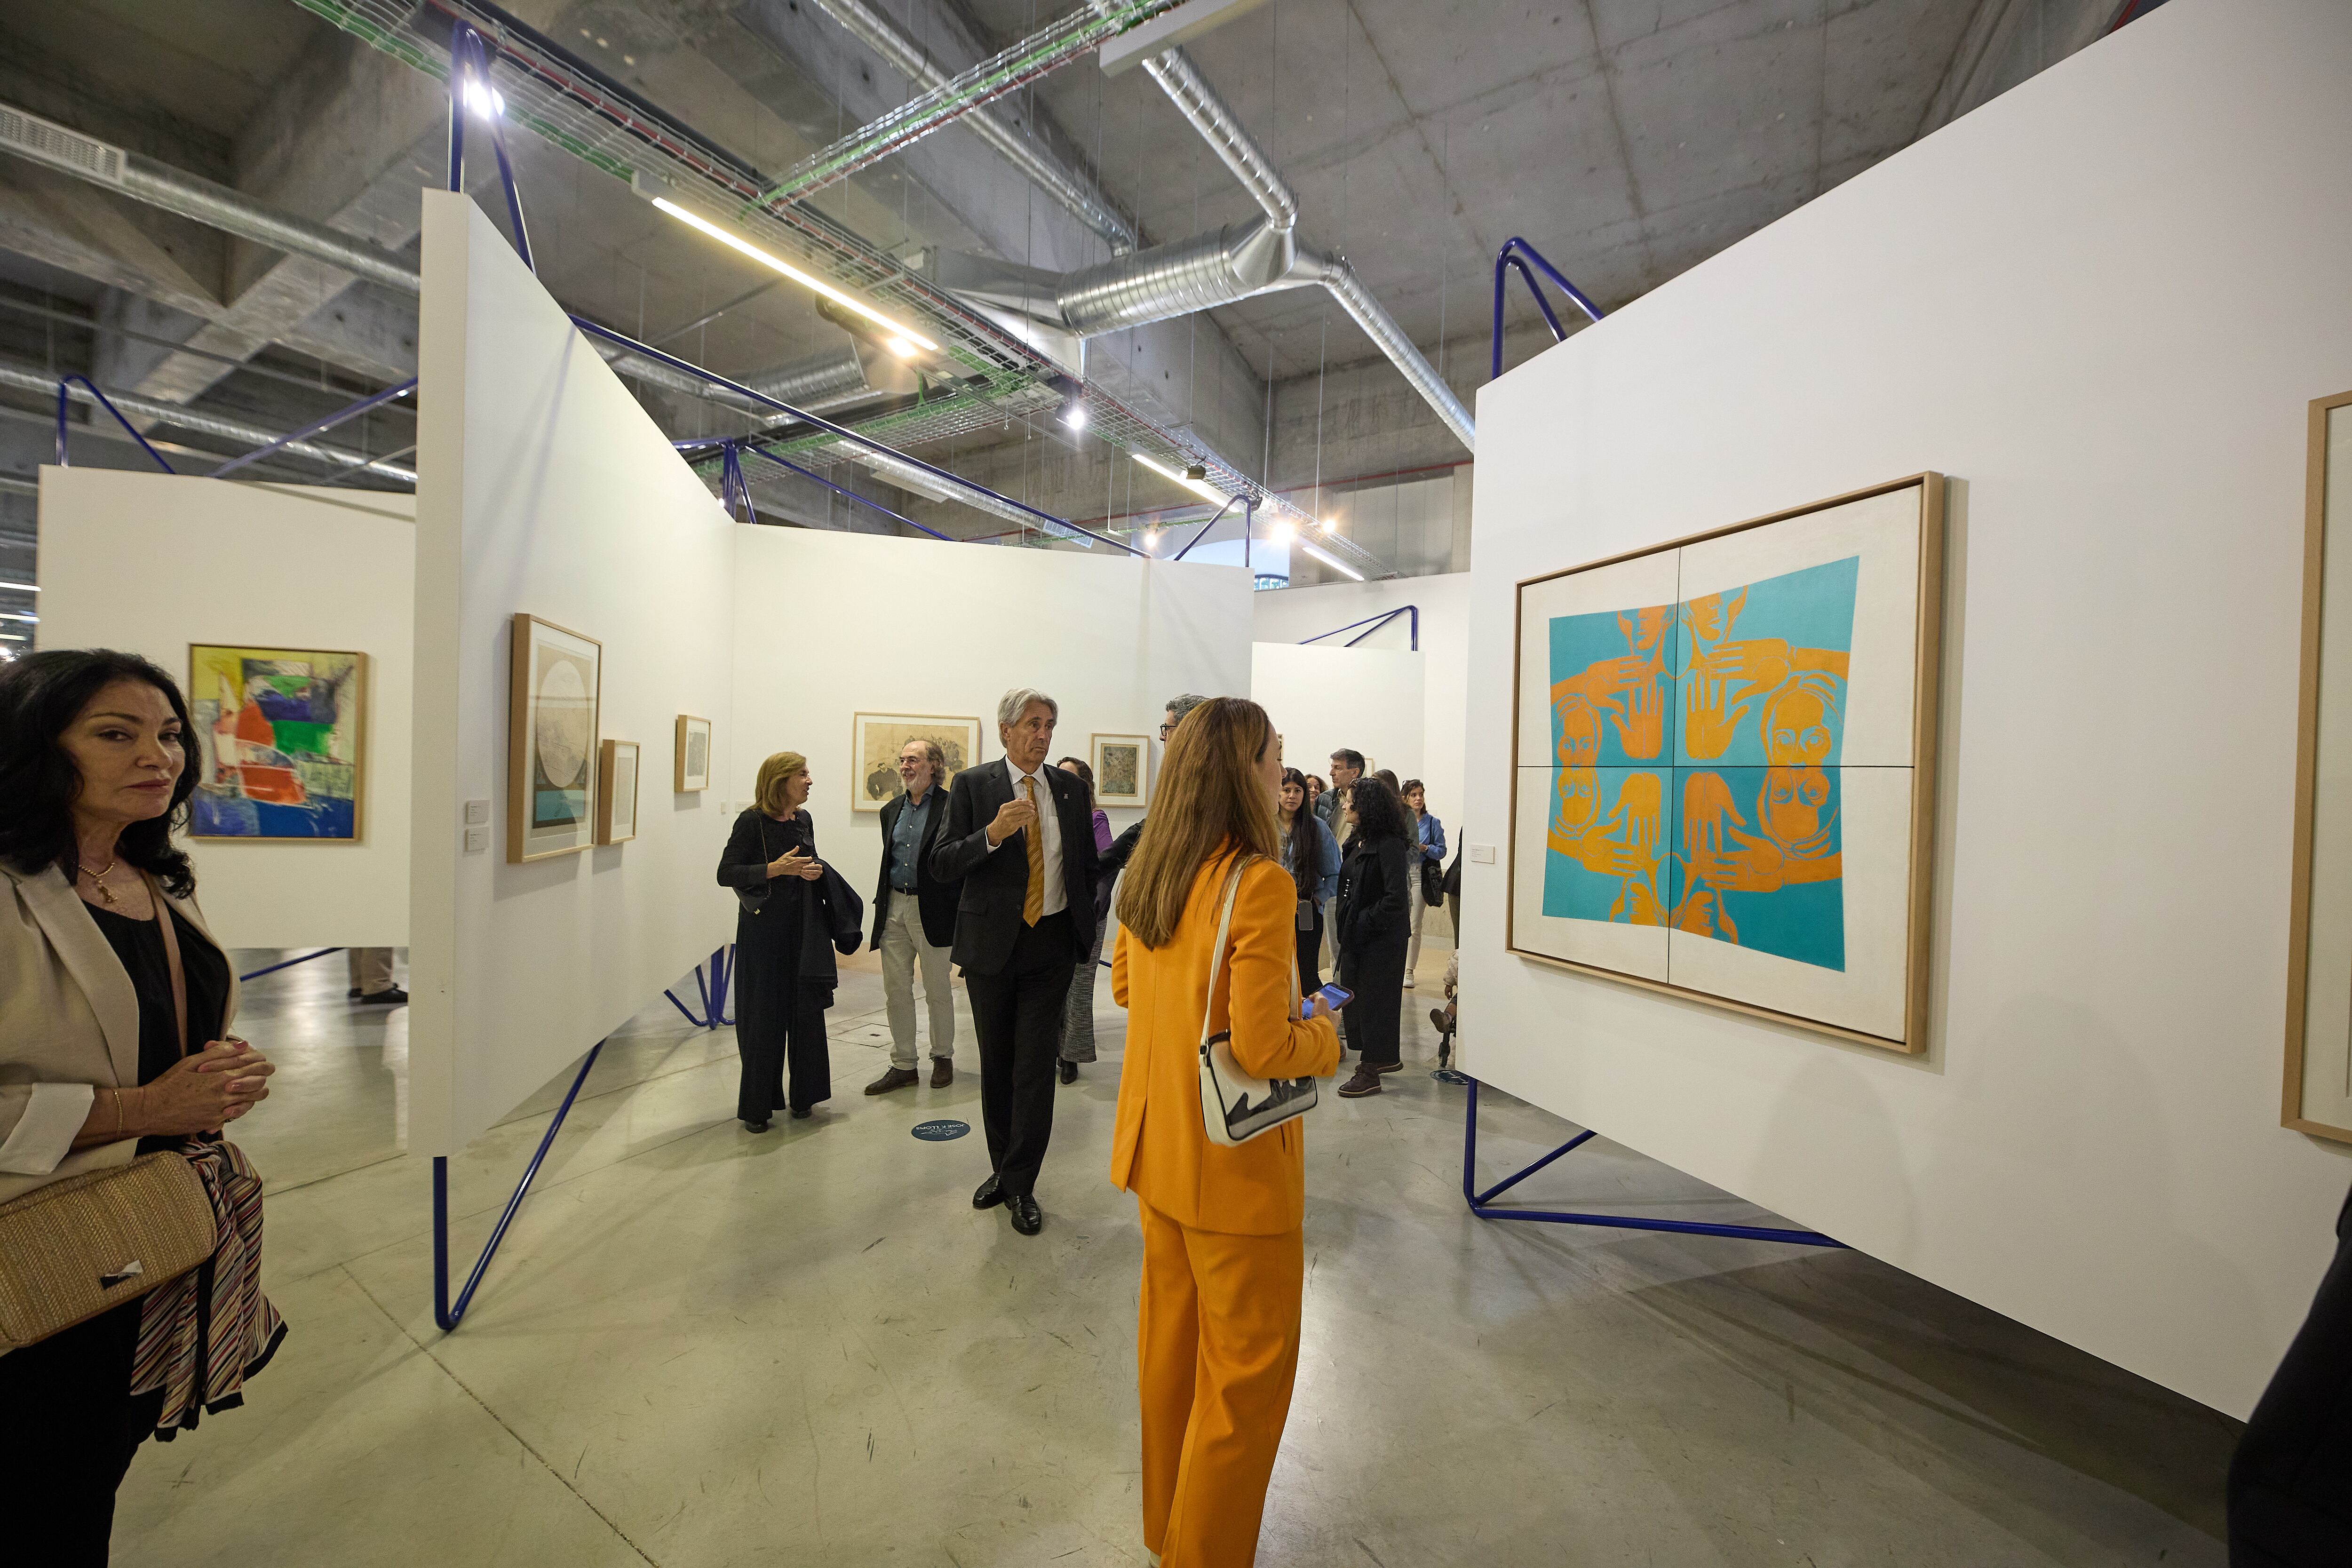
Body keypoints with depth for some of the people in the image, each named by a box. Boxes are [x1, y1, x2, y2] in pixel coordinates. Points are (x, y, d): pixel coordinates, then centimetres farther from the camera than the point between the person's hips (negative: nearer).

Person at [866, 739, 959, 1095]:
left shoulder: (950, 806, -9)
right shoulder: (892, 810, 12)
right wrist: (880, 901, 14)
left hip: (932, 910, -6)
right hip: (894, 908, 6)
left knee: (938, 991, 8)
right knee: (896, 991, 10)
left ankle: (943, 1058, 27)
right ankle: (903, 1065, 22)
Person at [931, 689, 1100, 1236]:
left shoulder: (1069, 788, 5)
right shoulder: (972, 785, -4)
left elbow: (1085, 861, 14)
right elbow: (941, 866, -10)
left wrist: (1085, 923, 9)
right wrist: (992, 833, -25)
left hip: (1051, 944, 1)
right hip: (992, 944, 0)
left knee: (1036, 1066, 1)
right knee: (996, 1064, 14)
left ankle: (1021, 1186, 16)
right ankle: (1002, 1168, 33)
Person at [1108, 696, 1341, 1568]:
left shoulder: (1147, 874, -1)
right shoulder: (1261, 883, -24)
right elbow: (1261, 1048, -25)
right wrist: (1323, 1034, -6)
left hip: (1157, 1148, 8)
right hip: (1234, 1166, -8)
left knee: (1171, 1339, 26)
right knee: (1248, 1368, 14)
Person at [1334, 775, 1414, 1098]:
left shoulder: (1389, 844, -18)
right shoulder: (1357, 842, 9)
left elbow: (1396, 896, -22)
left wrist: (1365, 924, -19)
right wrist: (1345, 923, 5)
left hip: (1382, 938, -9)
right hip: (1356, 934, 9)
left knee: (1374, 999, 2)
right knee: (1353, 995, 14)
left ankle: (1371, 1073, 14)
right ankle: (1387, 1057, 32)